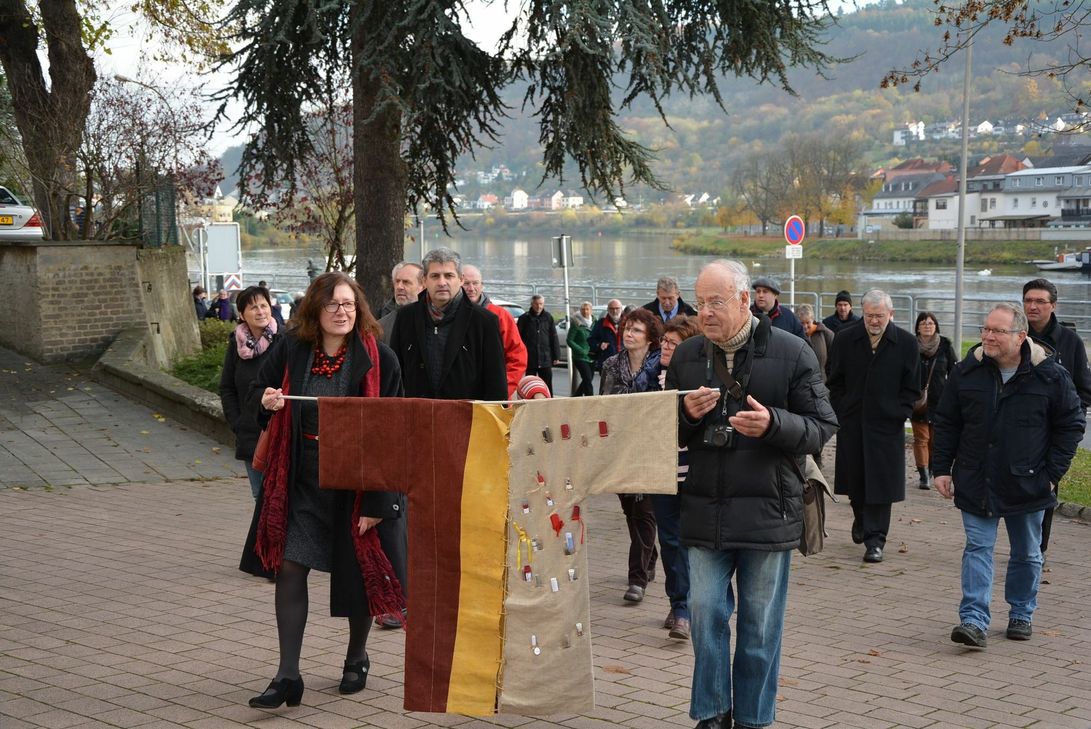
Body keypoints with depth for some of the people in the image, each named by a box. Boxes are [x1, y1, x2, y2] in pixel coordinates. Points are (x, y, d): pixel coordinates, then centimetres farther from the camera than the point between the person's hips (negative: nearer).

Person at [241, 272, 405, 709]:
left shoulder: (377, 358, -10)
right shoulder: (291, 348, -1)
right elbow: (257, 391, 15)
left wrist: (376, 501, -15)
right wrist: (266, 401, -12)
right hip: (301, 480, 2)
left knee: (357, 575, 10)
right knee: (289, 569, -3)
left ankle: (357, 657, 34)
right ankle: (288, 676, 2)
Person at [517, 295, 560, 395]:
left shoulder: (548, 317, 5)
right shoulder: (525, 318, -1)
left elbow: (554, 338, 7)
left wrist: (556, 356, 2)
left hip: (545, 359, 1)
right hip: (529, 359, -1)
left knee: (547, 386, 5)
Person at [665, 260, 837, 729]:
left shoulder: (791, 353, -5)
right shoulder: (687, 356, 7)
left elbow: (823, 426, -5)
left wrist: (773, 424, -22)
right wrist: (687, 414, -10)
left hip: (768, 510, -3)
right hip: (704, 510, 3)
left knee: (760, 624, 7)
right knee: (705, 614, 5)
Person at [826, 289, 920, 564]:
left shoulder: (907, 343, -2)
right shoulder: (844, 339, 1)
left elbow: (911, 388, 4)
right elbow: (835, 382, 8)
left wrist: (898, 414, -6)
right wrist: (842, 411, 1)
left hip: (887, 425, -2)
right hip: (852, 423, 2)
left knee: (880, 483, -5)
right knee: (855, 479, 13)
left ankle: (875, 539, 1)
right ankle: (861, 519, 39)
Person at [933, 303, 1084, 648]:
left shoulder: (1050, 375, -8)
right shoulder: (967, 372, -2)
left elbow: (1071, 424, 0)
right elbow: (946, 423, 6)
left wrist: (1053, 471, -5)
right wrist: (942, 468, 0)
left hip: (1028, 484, 0)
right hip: (976, 483, 1)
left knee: (1027, 554, 13)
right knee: (978, 548, -5)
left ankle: (1021, 614, 30)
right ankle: (974, 620, -7)